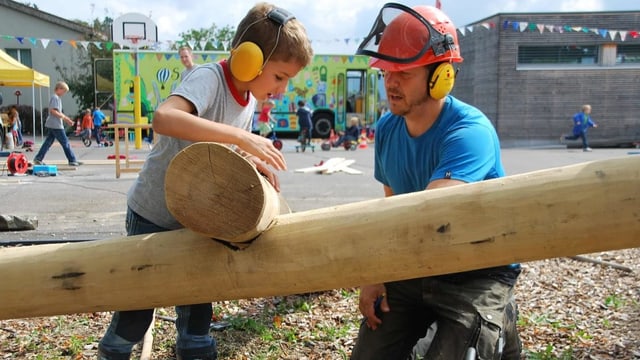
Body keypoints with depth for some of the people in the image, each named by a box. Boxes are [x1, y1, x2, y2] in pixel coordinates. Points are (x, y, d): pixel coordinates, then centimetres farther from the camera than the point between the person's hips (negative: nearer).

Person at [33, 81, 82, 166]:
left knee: (48, 142, 10)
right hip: (56, 125, -10)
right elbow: (53, 111, -21)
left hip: (52, 125, 10)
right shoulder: (55, 98, -13)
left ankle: (38, 159, 11)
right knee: (65, 142, -5)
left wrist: (66, 118, 17)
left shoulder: (57, 98, 18)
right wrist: (64, 117, -16)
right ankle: (72, 160, 0)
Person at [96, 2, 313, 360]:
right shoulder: (209, 77, -27)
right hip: (153, 213, -6)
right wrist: (241, 137, -46)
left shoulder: (250, 98, -2)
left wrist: (253, 161, -12)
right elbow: (164, 118, -46)